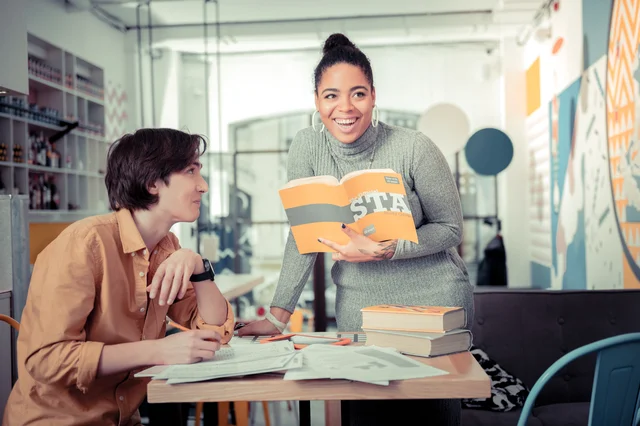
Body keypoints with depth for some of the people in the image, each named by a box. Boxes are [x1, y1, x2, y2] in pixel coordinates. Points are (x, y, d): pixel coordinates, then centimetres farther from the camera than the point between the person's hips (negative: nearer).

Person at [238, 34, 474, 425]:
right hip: (361, 308, 2)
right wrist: (278, 316, -9)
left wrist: (382, 250, -24)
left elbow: (451, 229, -8)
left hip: (434, 303, -2)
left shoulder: (414, 149, -15)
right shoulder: (307, 148, -8)